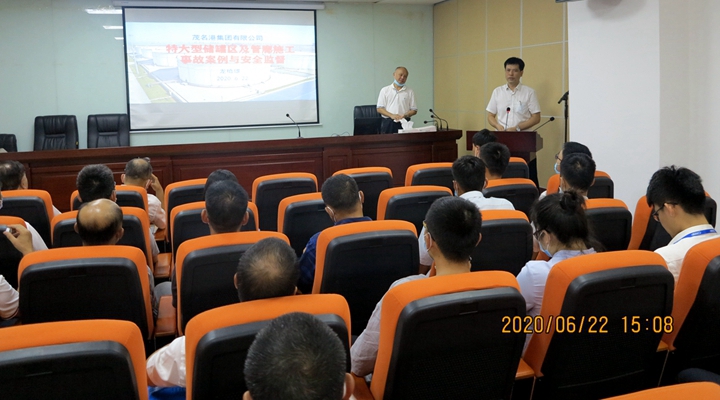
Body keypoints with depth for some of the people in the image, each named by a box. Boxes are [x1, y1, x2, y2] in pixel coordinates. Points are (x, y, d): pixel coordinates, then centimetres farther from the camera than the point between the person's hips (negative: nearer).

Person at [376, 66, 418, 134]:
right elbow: (379, 109, 3)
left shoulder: (410, 92, 11)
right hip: (388, 123, 0)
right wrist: (391, 115, -13)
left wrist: (405, 115, -12)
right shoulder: (385, 90, 9)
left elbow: (414, 110, 9)